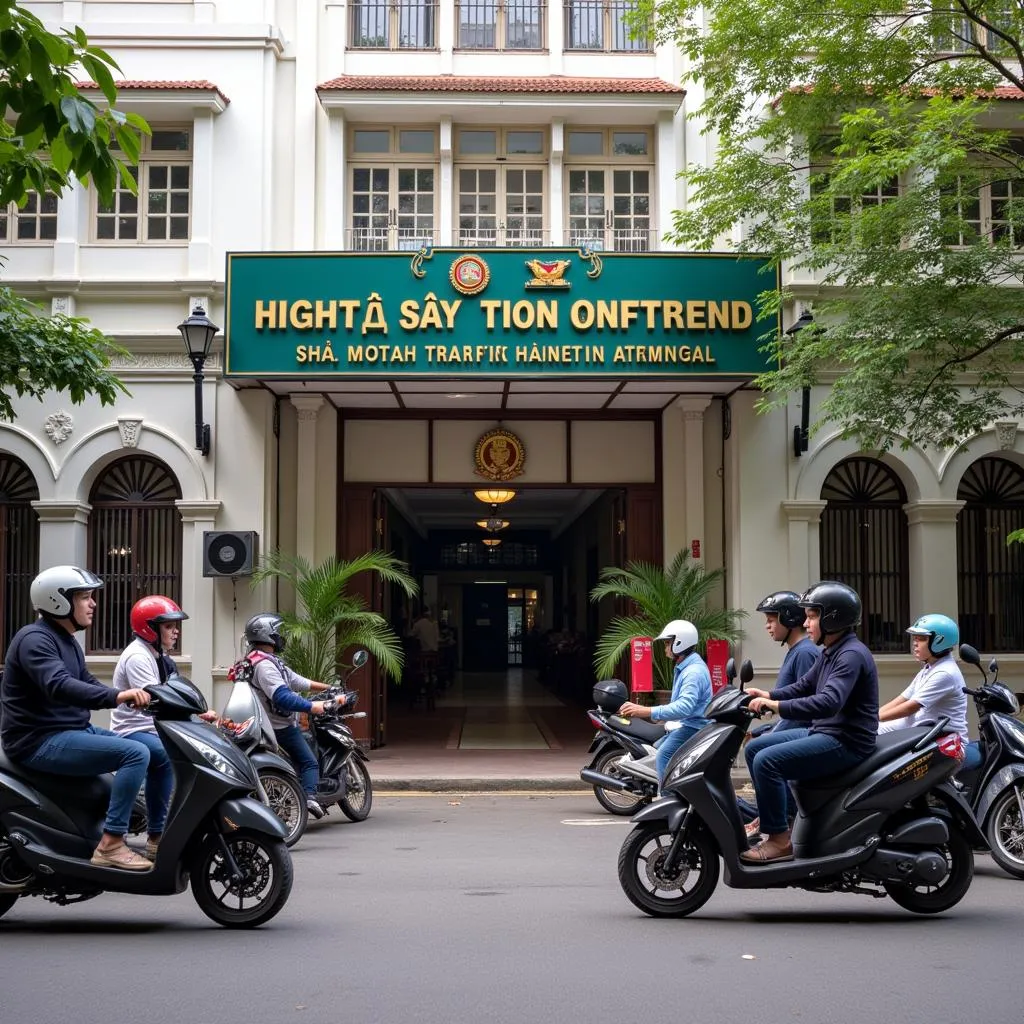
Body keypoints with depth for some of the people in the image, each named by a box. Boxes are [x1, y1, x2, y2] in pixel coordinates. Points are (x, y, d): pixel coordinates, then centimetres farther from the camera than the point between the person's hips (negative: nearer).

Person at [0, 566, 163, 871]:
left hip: (74, 731, 10)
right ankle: (110, 844, -24)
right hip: (42, 742, -10)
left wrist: (133, 697, 0)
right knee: (136, 753, -26)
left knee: (161, 754, 6)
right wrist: (116, 696, -45)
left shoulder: (66, 640, 17)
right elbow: (59, 686, -33)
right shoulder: (35, 638, -16)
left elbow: (88, 684, 18)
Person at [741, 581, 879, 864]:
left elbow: (828, 702, -32)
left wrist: (776, 706, -33)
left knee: (767, 761, -23)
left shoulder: (852, 655, -19)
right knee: (754, 748, 10)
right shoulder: (830, 652, 14)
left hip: (846, 742, -11)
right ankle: (769, 818, 14)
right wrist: (768, 695, 5)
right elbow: (804, 685, 22)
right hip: (823, 733, 11)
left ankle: (779, 840, -16)